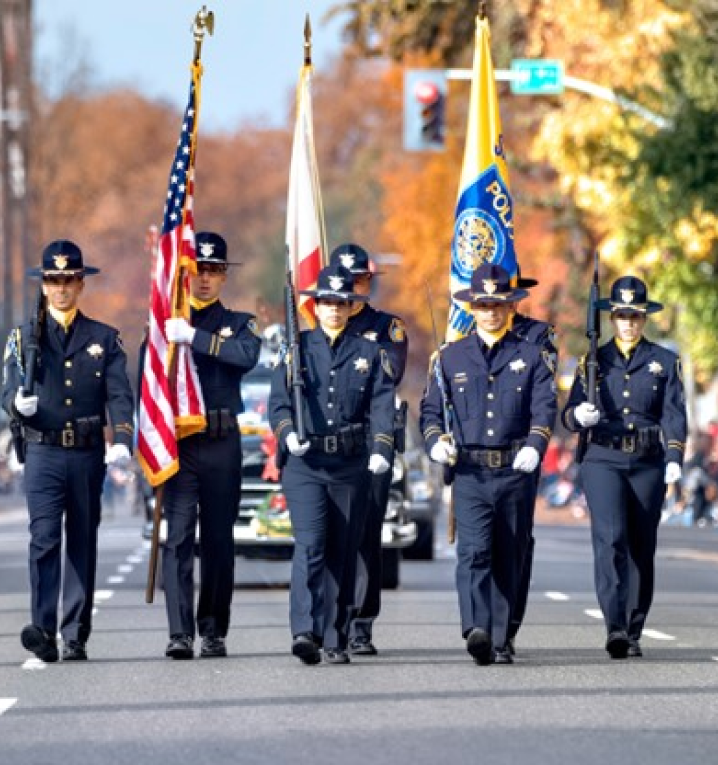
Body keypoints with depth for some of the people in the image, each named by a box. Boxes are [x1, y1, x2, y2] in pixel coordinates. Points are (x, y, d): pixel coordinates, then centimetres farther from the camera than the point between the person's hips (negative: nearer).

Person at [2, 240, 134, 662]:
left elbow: (120, 395, 0)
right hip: (44, 453, -1)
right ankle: (43, 630, -21)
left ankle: (76, 636, 8)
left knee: (83, 544, 4)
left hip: (89, 454, 1)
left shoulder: (105, 339, 10)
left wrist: (122, 440, -17)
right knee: (45, 539, -15)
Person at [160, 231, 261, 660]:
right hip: (177, 444, 0)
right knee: (178, 537, -9)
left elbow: (248, 356, -14)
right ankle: (181, 634, -14)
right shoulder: (164, 322, 12)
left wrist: (194, 337, -22)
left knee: (219, 540, 5)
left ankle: (214, 633, 13)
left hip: (223, 446, 1)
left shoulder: (239, 324, 9)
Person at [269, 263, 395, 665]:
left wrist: (381, 450, -15)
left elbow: (382, 405, 0)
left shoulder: (370, 352, 10)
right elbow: (279, 402, 3)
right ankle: (306, 632, -24)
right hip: (305, 464, -2)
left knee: (343, 552, 5)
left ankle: (336, 640, 11)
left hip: (351, 466, 2)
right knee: (310, 544, -16)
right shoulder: (297, 348, 9)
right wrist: (288, 434, -17)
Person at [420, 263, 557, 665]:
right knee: (474, 551, -18)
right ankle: (477, 630, -32)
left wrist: (534, 446, -21)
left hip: (516, 473, 1)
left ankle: (501, 641, 13)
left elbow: (545, 407, -2)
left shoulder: (531, 357, 9)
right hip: (470, 473, -1)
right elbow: (431, 408, 13)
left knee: (509, 559, 5)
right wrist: (436, 441, -8)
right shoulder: (451, 357, 13)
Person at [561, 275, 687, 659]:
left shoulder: (665, 363, 9)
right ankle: (615, 627, -27)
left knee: (642, 548, 4)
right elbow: (569, 415, 8)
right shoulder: (594, 361, 10)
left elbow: (674, 415, 0)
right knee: (610, 539, -18)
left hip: (648, 465, 1)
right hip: (603, 461, -1)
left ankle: (633, 634, 14)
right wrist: (579, 416, -17)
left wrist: (674, 458, -15)